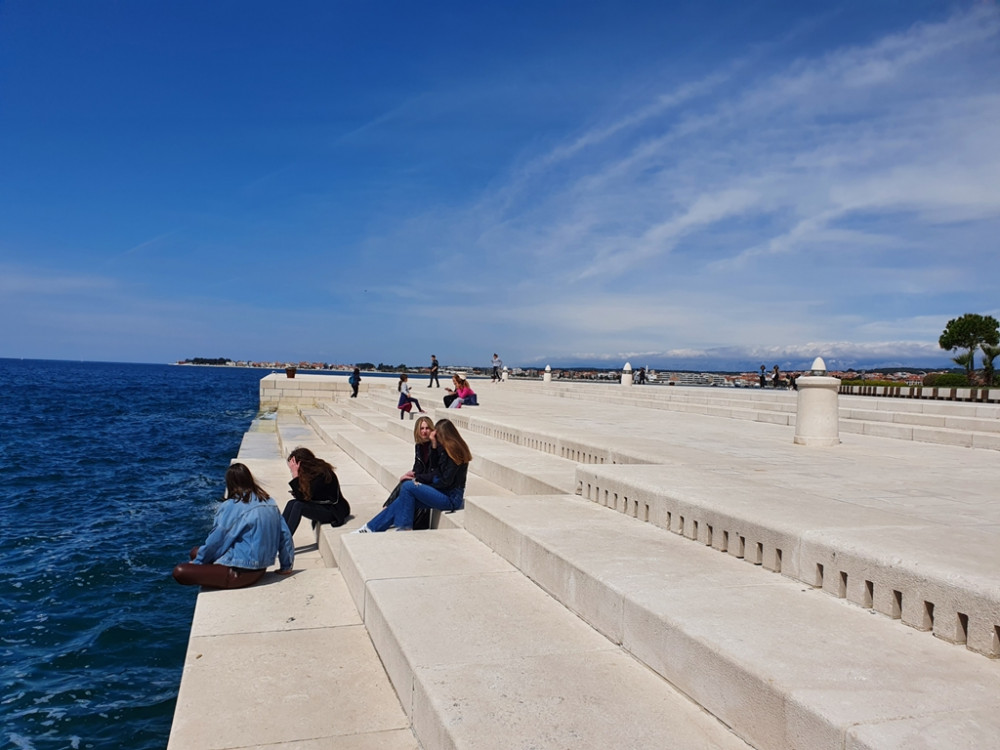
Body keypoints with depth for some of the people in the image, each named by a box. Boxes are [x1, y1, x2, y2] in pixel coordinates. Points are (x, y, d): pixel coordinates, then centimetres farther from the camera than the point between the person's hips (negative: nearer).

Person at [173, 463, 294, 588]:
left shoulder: (231, 507, -13)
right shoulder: (270, 503, 4)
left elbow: (216, 541, -6)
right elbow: (285, 535, 7)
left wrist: (197, 562, 10)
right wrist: (286, 566, 16)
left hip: (242, 572, -8)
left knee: (180, 572, -11)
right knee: (196, 552, 20)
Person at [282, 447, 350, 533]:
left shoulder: (320, 474, -23)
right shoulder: (311, 472, 2)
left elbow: (303, 498, -23)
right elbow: (303, 496, 1)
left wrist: (295, 475, -24)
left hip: (335, 512, -8)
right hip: (322, 506, 9)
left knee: (298, 506, -23)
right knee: (291, 503, -9)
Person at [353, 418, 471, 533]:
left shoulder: (453, 452, -16)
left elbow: (446, 481, -18)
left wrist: (423, 485, -6)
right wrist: (434, 445, 3)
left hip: (451, 499, -9)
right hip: (447, 494, 9)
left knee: (407, 486, -15)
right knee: (405, 499, -3)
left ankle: (404, 528, -6)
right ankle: (372, 527, 0)